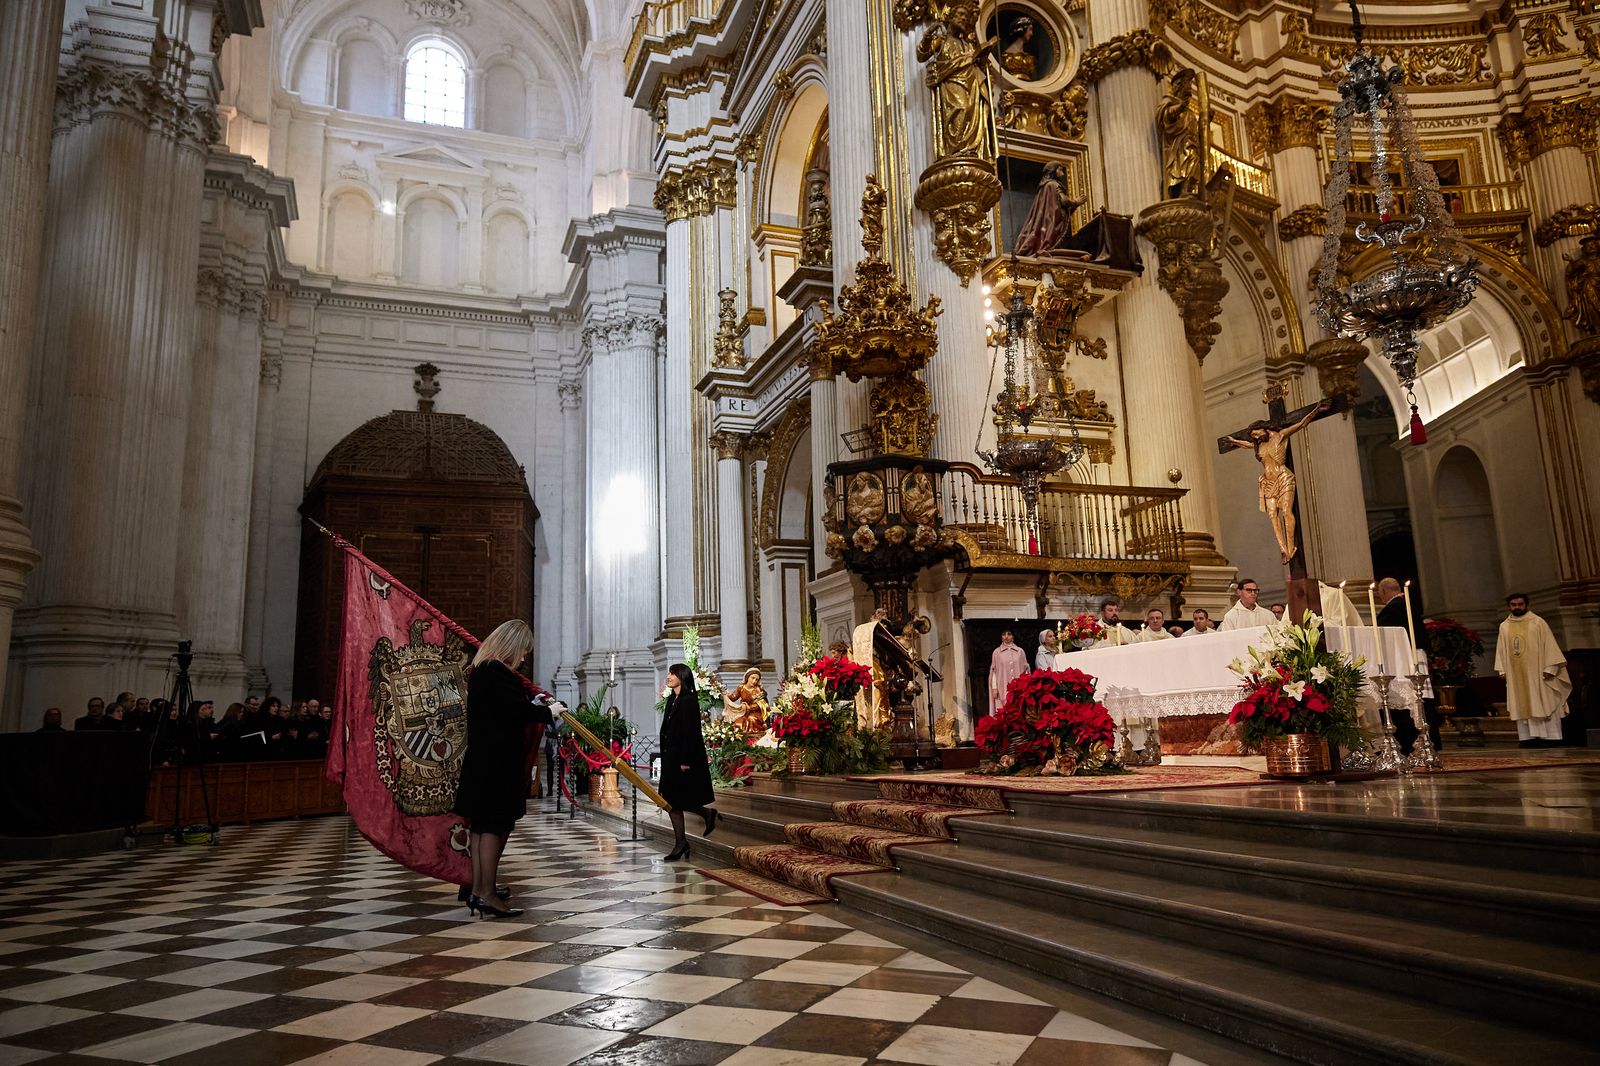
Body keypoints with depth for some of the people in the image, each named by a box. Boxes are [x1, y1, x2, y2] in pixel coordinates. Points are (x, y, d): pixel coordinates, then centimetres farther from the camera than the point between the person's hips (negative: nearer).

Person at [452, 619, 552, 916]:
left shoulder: (481, 670, 14)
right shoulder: (495, 672, -19)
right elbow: (518, 709, -23)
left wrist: (533, 704, 16)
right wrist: (547, 712, -7)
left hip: (481, 762, 10)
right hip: (497, 763, -10)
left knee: (480, 824, 13)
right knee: (494, 825, -5)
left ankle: (477, 889, 20)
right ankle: (486, 895, -1)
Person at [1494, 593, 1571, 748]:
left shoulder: (1538, 622, 0)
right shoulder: (1504, 626, 10)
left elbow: (1549, 645, -4)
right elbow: (1501, 650, 11)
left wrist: (1549, 668, -12)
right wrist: (1502, 670, 4)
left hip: (1536, 671, -3)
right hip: (1516, 674, 3)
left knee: (1543, 703, -3)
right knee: (1522, 705, 2)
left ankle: (1550, 736, -1)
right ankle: (1528, 736, 3)